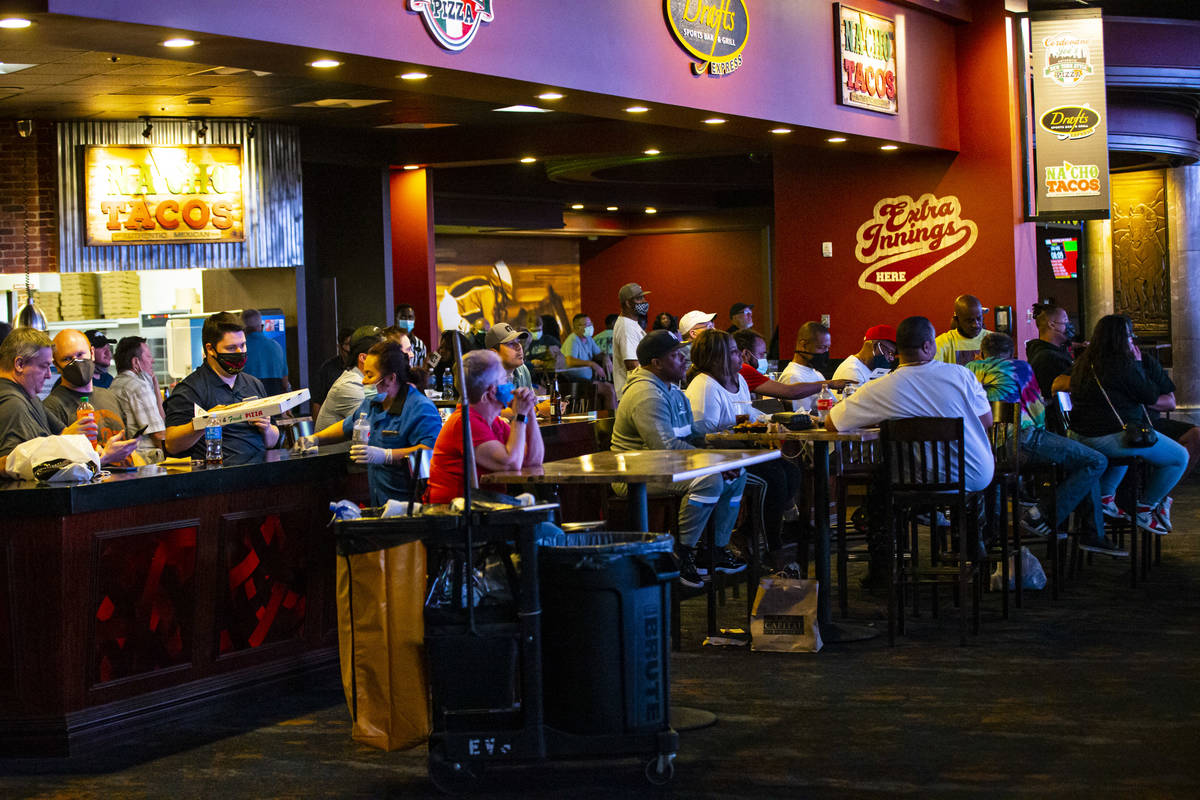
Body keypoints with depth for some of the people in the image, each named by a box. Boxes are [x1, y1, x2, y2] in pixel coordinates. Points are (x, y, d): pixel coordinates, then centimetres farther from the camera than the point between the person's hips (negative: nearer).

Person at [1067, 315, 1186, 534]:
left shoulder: (1083, 362, 8)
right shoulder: (1124, 365, -15)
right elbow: (1153, 399, -5)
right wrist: (1138, 364, 8)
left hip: (1080, 436, 9)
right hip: (1111, 437, -9)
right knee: (1180, 457, 4)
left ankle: (1105, 497, 30)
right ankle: (1144, 510, 11)